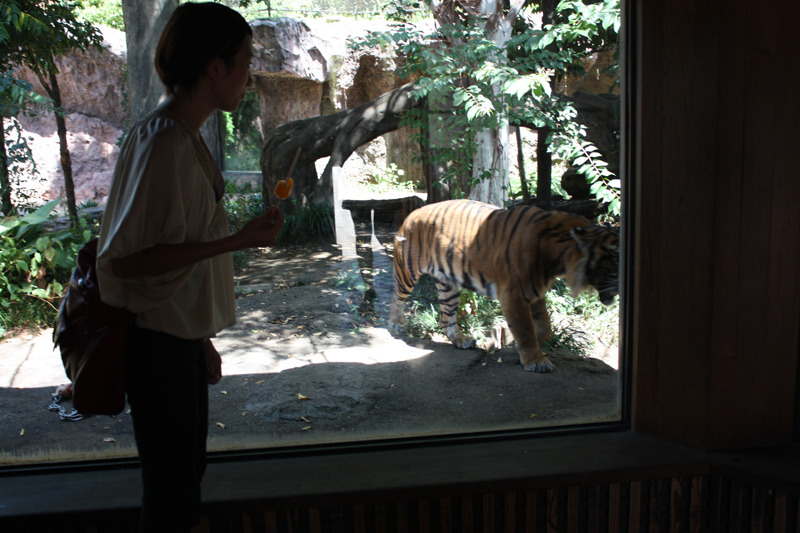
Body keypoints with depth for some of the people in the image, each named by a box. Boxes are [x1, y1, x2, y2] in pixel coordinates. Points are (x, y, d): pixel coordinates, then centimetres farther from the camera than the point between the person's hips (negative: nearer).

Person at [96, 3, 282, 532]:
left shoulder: (186, 136, 8)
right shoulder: (162, 142, -21)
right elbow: (127, 259, -24)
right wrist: (239, 240, -25)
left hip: (181, 336, 9)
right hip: (157, 344, -9)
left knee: (186, 473, 21)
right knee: (171, 488, 5)